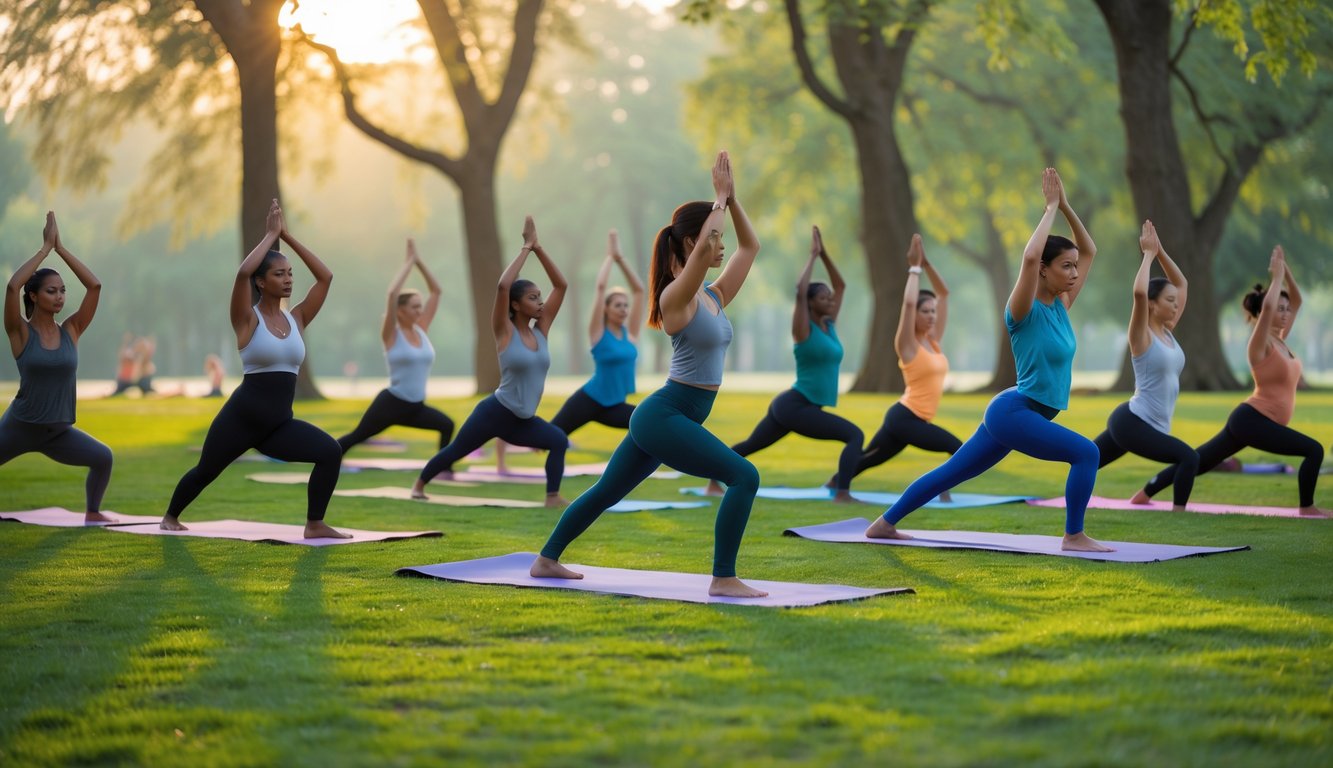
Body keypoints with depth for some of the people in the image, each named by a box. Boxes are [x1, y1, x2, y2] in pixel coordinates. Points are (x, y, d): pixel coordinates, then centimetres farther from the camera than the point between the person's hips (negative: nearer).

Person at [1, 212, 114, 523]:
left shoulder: (71, 331, -1)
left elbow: (95, 286, -9)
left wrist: (60, 248, -10)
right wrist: (45, 248, -20)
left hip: (59, 431, 3)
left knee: (103, 458, -17)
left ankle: (92, 513, 4)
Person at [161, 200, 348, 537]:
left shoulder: (296, 318, 7)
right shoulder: (247, 319, -7)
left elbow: (325, 277, 3)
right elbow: (243, 272, -25)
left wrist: (288, 237, 1)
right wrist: (270, 235, -15)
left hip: (280, 423, 4)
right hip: (242, 415, -4)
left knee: (330, 452, -19)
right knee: (206, 471, 13)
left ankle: (315, 525, -10)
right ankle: (170, 515, 42)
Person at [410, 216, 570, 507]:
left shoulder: (541, 330, 3)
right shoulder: (505, 332, -11)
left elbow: (561, 285, 2)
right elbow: (503, 286, -28)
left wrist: (538, 248, -6)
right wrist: (525, 248, -22)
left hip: (522, 420, 5)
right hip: (495, 412, -5)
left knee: (559, 442, -19)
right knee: (455, 452, 11)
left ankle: (552, 497, -16)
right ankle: (419, 484, 36)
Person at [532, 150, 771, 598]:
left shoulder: (714, 296, 10)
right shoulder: (676, 296, -15)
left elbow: (751, 247, 18)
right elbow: (702, 248, -33)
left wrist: (732, 199, 7)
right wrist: (720, 200, -19)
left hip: (663, 418, 10)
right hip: (664, 416, -10)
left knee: (607, 492, 20)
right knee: (744, 477, -18)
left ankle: (546, 560, 32)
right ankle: (723, 580, -16)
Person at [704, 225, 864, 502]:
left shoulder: (830, 325, 10)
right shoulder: (804, 329, -12)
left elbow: (840, 285, 16)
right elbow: (800, 291, -25)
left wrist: (825, 254, 7)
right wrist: (813, 255, -17)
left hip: (801, 406, 10)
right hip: (795, 406, -10)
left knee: (750, 446, 19)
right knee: (855, 435, -18)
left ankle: (715, 481, 31)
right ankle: (842, 494, -23)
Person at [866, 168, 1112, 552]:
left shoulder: (1060, 305, 8)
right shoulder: (1024, 311, -15)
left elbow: (1089, 251, 14)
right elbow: (1030, 257, -33)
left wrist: (1066, 207, 1)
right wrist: (1050, 207, -23)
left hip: (1017, 414, 9)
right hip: (1012, 412, -9)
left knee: (951, 472, 14)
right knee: (1086, 452, -17)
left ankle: (885, 523, 23)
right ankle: (1074, 537, -8)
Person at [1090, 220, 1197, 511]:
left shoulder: (1168, 332, 10)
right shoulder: (1142, 335, -12)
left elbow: (1182, 283, 17)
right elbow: (1139, 292, -30)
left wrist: (1160, 252, 6)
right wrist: (1148, 254, -19)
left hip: (1147, 425, 9)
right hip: (1131, 422, -9)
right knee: (1189, 458, -21)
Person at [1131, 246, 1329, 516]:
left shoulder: (1280, 340, 13)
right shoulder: (1260, 344, -11)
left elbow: (1297, 300, 19)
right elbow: (1267, 306, -29)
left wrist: (1286, 269, 7)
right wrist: (1277, 275, -18)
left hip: (1251, 420, 9)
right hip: (1252, 420, -9)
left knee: (1198, 461, 12)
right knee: (1314, 450, -13)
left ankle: (1144, 494, 16)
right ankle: (1307, 508, -4)